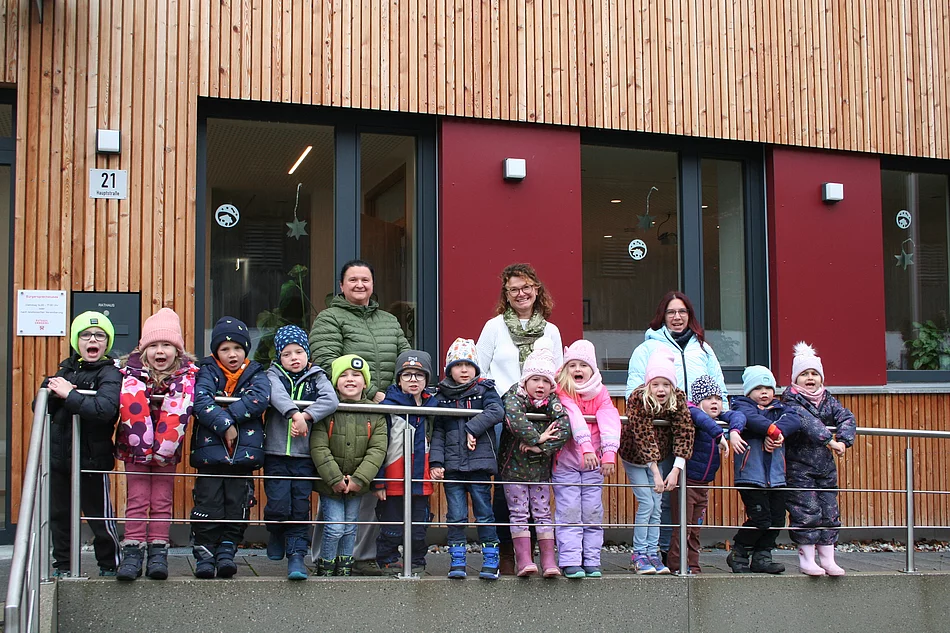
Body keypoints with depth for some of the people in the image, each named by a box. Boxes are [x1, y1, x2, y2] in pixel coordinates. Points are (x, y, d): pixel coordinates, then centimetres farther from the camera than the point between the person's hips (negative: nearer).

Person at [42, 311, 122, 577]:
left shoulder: (110, 374, -9)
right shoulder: (66, 368, 11)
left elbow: (105, 408, -28)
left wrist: (69, 395, -24)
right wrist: (52, 391, -14)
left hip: (92, 456, -6)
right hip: (58, 456, 6)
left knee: (100, 516, 3)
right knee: (58, 515, 14)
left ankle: (109, 566, 20)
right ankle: (62, 566, 28)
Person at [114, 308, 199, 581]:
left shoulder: (187, 374, -7)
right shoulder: (132, 371, -5)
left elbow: (179, 412, -20)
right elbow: (129, 405, -20)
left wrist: (162, 448, -29)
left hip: (167, 452, 0)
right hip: (135, 447, 0)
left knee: (161, 502, 3)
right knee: (137, 500, -2)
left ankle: (158, 553, 7)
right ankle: (132, 553, 1)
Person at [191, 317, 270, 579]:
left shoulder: (255, 374, 9)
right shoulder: (207, 372, 5)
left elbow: (261, 399, -13)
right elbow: (200, 401, -13)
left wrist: (228, 412, -18)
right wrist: (225, 425, -21)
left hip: (244, 451, 1)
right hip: (209, 450, -1)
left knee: (237, 506, 3)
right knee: (208, 506, -2)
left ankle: (227, 551, 14)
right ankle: (204, 554, 8)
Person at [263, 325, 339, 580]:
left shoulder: (317, 377, 10)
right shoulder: (274, 375, 8)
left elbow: (331, 401, -8)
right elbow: (277, 395, -15)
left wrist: (306, 415, -19)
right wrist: (295, 413, -32)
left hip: (305, 456, 1)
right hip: (276, 453, -1)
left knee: (300, 508, -1)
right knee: (278, 505, -6)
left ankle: (297, 556, 5)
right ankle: (276, 534, 25)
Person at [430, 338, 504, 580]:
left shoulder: (484, 390, 5)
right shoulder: (443, 396, 10)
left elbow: (497, 411, -14)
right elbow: (437, 432, 6)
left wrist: (473, 428, -17)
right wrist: (436, 461, -5)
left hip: (480, 463, -2)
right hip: (452, 466, 2)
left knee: (484, 513, 3)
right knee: (455, 516, 5)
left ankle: (491, 560, 11)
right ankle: (457, 560, 14)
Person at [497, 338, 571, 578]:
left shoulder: (553, 402, -2)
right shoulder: (514, 397, -9)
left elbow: (565, 427, -17)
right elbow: (514, 419, -31)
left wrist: (540, 447, -22)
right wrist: (538, 438, -26)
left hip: (540, 468, 2)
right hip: (513, 466, -2)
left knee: (542, 512, 5)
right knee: (519, 513, -1)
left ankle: (548, 560, 7)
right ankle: (523, 560, 0)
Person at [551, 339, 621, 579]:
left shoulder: (600, 393, 4)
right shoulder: (562, 391, -5)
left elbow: (610, 422, -10)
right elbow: (574, 418, -20)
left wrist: (609, 454, -24)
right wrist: (586, 447, -33)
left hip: (593, 463, 3)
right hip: (565, 462, -3)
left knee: (593, 513, 5)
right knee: (569, 512, -5)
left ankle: (591, 561, 10)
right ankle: (571, 562, -2)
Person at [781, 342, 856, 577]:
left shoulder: (828, 400, 12)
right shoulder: (792, 400, -8)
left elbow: (846, 417, -1)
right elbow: (807, 422, -24)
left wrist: (844, 440, -19)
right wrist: (829, 440, -33)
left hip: (825, 465, 6)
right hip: (799, 467, -6)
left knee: (829, 512, 7)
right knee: (806, 512, -6)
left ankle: (828, 559, 14)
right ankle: (806, 559, 4)